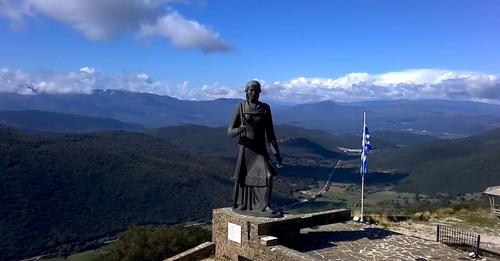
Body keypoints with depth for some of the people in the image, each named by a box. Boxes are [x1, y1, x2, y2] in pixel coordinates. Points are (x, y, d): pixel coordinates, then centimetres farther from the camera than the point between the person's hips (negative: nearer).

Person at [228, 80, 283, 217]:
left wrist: (276, 153, -4)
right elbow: (230, 131, -4)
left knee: (267, 176, -16)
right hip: (245, 148, -1)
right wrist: (239, 130, -28)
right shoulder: (241, 107, -2)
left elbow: (270, 132, 4)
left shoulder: (265, 108, 3)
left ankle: (263, 207, -11)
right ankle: (241, 206, 24)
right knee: (242, 177, 6)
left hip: (260, 150, 1)